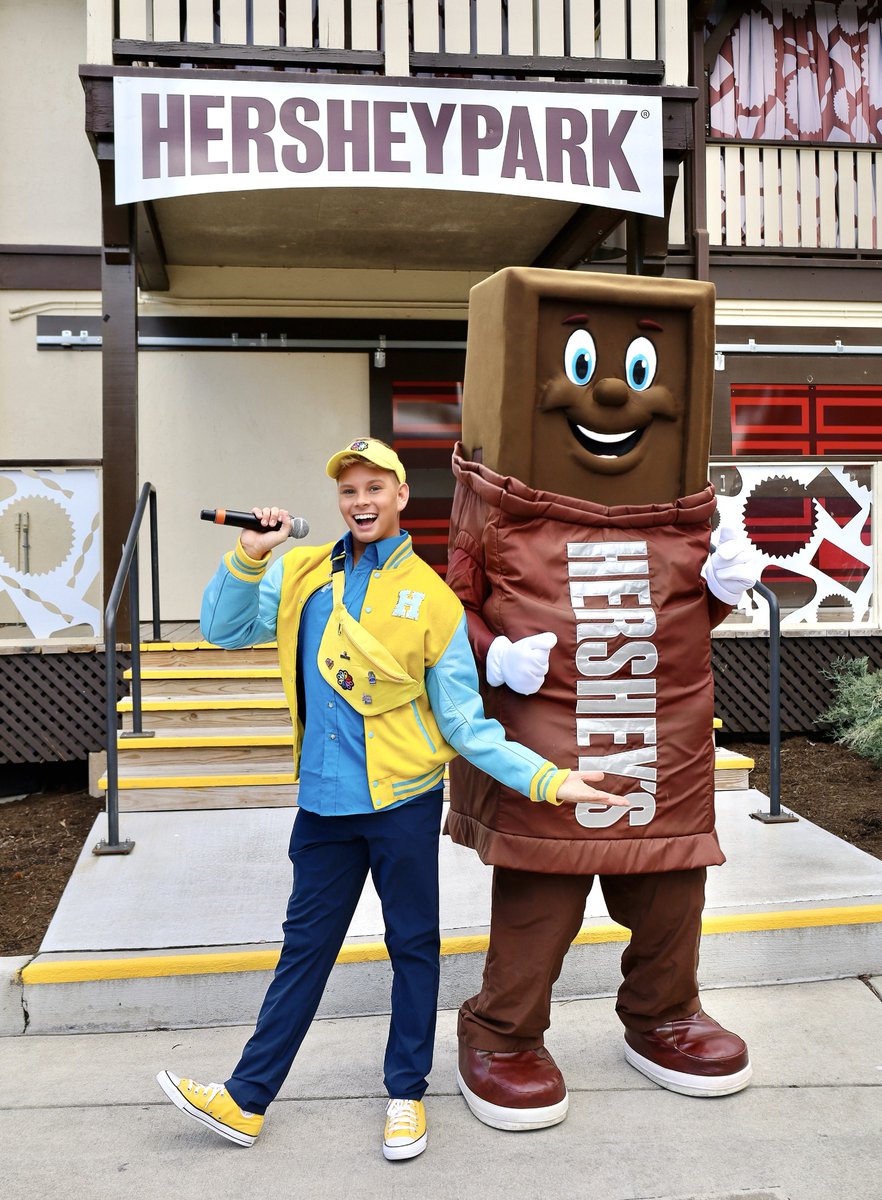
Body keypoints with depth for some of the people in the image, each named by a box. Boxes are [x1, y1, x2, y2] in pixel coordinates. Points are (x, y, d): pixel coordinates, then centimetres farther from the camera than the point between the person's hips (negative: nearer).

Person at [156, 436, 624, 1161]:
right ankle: (247, 1099, 28)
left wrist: (546, 778, -15)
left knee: (414, 946, 12)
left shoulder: (432, 599, -7)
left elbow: (463, 722, -5)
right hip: (325, 802, 3)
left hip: (403, 801, -2)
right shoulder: (303, 574, 4)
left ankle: (407, 1095, 32)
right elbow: (225, 629, 2)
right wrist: (249, 555, -13)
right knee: (306, 945, 14)